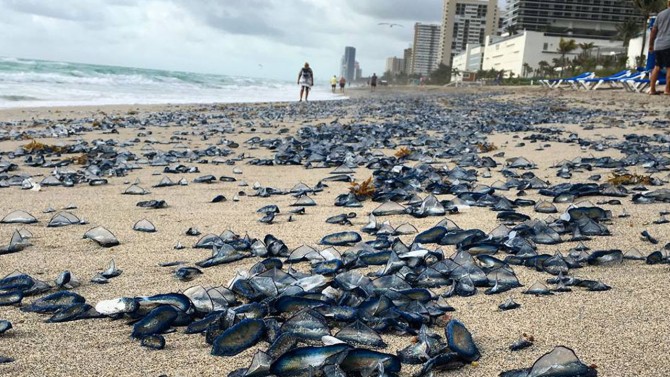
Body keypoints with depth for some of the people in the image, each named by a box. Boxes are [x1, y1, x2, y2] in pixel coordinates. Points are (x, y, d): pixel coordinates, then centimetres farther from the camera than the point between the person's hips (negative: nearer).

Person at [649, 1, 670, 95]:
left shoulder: (660, 14, 14)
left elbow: (653, 31, 15)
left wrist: (651, 45, 22)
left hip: (658, 45, 5)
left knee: (657, 66, 13)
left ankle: (652, 89, 8)